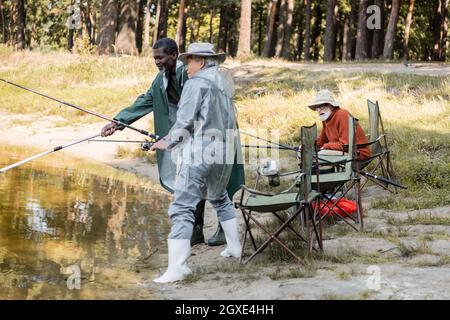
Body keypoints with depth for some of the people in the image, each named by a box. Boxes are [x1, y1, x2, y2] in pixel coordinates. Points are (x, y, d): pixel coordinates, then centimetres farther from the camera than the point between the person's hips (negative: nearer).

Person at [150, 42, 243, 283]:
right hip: (225, 153, 8)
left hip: (199, 153, -8)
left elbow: (185, 121, -12)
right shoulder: (226, 83, 16)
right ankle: (234, 247, 35)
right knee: (220, 198, 29)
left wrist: (168, 143, 4)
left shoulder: (197, 82, -8)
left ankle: (177, 267, -15)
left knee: (182, 208, -9)